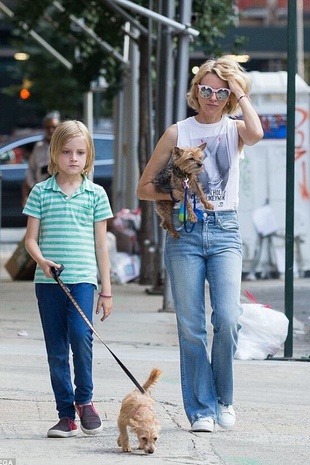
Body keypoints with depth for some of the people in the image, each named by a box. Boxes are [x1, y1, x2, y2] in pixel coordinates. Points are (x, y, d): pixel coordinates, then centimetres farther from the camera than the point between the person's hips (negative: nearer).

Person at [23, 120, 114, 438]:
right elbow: (31, 238, 5)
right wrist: (42, 260, -17)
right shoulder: (41, 193, 6)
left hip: (82, 279, -1)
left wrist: (106, 290, 8)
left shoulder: (95, 194, 6)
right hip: (48, 281, 1)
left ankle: (84, 399, -1)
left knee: (80, 335, -21)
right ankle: (66, 414, 12)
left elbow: (100, 245, 9)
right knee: (56, 349, 4)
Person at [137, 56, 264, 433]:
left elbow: (256, 133, -20)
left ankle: (223, 397, 5)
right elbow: (144, 188, 9)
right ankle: (201, 410, 5)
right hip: (184, 232, 1)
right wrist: (176, 194, -8)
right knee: (191, 327, -2)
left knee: (227, 317, -15)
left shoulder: (234, 130, 7)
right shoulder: (178, 132, 7)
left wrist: (240, 93, -8)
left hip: (224, 232, 0)